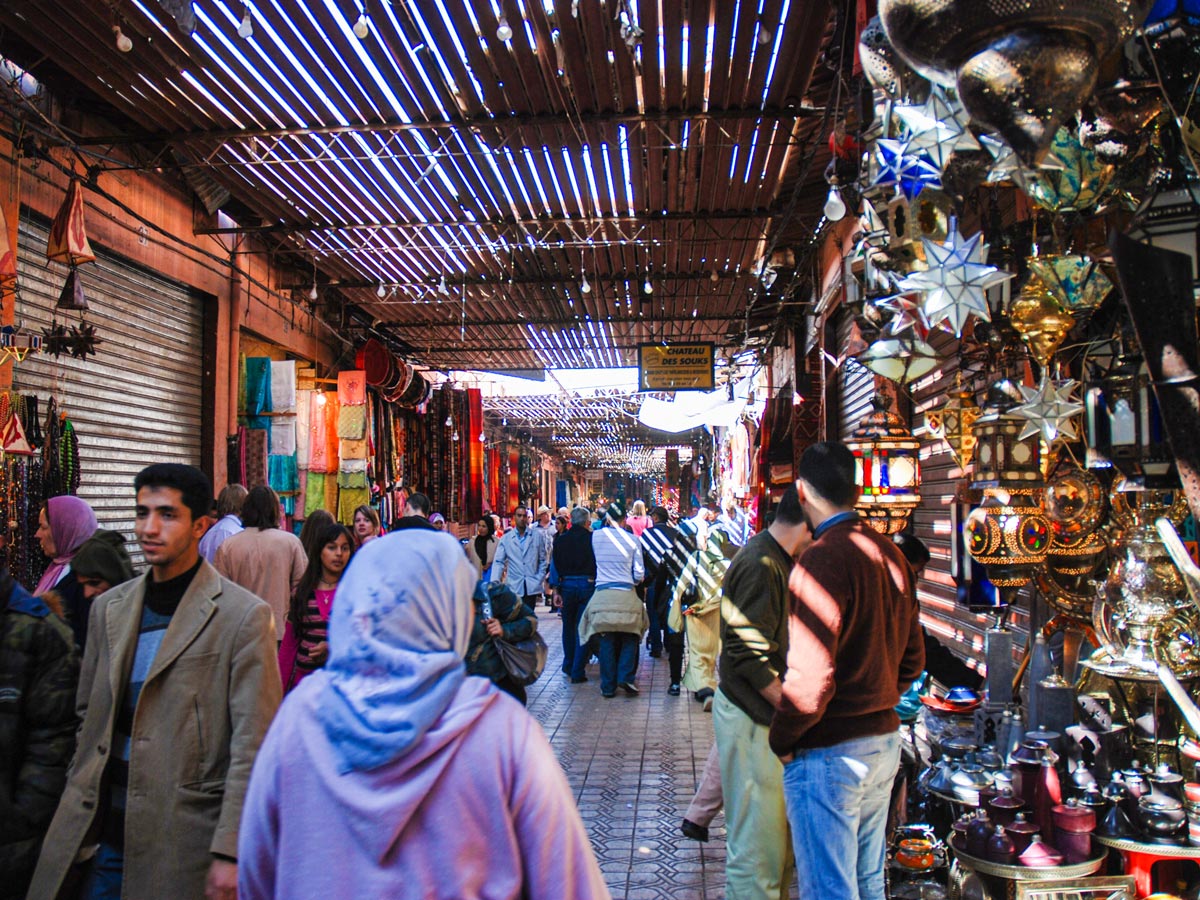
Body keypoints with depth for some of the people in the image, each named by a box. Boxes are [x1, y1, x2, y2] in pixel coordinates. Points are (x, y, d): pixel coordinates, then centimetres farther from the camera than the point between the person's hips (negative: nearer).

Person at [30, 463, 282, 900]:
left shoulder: (244, 616, -11)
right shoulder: (108, 607, 9)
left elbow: (252, 745, -12)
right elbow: (89, 715, 17)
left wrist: (230, 853, -15)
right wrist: (78, 813, 13)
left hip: (183, 841, -5)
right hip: (102, 831, 5)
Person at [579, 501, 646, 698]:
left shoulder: (596, 536, 1)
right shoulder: (633, 539, -2)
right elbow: (639, 574, 1)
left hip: (603, 596, 1)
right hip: (627, 596, -1)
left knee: (606, 642, 7)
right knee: (629, 638, 15)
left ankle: (608, 686, 11)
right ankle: (625, 677, 2)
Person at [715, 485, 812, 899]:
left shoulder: (776, 561, 13)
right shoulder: (759, 565, -19)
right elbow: (751, 656, -23)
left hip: (770, 712, 10)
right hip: (752, 718, -10)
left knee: (779, 833, 18)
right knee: (758, 844, -2)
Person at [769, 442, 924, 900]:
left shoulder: (821, 560, -21)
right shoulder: (890, 554, 5)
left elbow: (810, 678, -25)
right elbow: (912, 657, 13)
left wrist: (781, 740, -10)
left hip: (828, 754, -8)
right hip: (885, 741, 9)